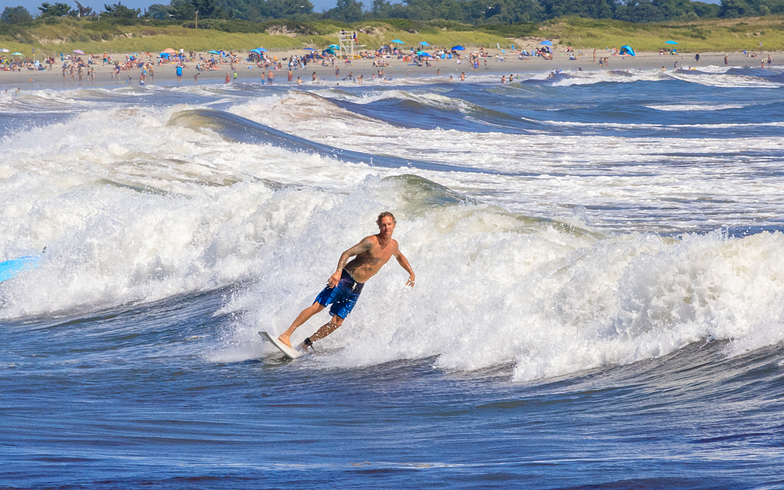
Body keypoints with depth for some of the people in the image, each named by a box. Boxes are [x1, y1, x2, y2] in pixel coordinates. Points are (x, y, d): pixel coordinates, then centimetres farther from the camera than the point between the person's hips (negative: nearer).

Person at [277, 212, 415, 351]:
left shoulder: (393, 245, 6)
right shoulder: (371, 242, -16)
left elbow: (399, 256, 31)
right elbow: (347, 253, -22)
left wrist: (411, 272, 23)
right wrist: (338, 271, -38)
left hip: (357, 287, 6)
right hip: (344, 278, -6)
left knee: (337, 322, -3)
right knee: (317, 307, -17)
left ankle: (306, 343, 6)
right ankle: (286, 335, -14)